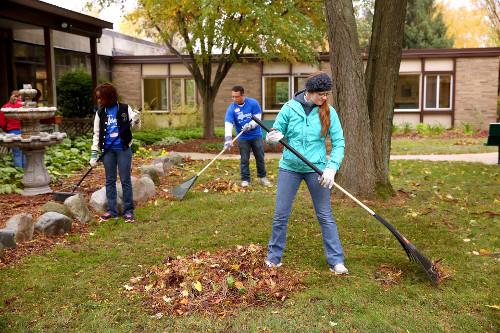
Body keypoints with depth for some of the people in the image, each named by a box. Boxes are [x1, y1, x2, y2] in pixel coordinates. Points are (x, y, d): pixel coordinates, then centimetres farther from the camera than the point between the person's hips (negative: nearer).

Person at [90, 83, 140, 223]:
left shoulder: (125, 109, -3)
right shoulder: (100, 113, 5)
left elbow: (135, 126, -1)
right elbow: (97, 133, 7)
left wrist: (136, 120, -24)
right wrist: (94, 153, 3)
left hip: (123, 149, -3)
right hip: (108, 150, 3)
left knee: (125, 180, 1)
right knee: (110, 180, 9)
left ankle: (128, 210, 9)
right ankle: (112, 210, 17)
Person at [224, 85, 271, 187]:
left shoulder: (253, 103, -13)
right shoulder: (231, 108, -12)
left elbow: (258, 118, -12)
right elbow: (228, 124, -22)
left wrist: (250, 125, -31)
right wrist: (228, 138, -35)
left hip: (256, 135, 0)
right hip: (243, 138, 0)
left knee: (260, 158, 10)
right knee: (244, 160, 4)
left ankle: (262, 177, 25)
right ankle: (245, 179, 15)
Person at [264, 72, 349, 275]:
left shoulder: (329, 112, -5)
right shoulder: (289, 108, -6)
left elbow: (338, 142, -3)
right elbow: (274, 134, 3)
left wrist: (331, 168, -16)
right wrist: (272, 138, -21)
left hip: (316, 169, 0)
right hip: (289, 167, 0)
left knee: (325, 216, 5)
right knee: (280, 215, 6)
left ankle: (336, 260, 15)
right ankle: (274, 256, 23)